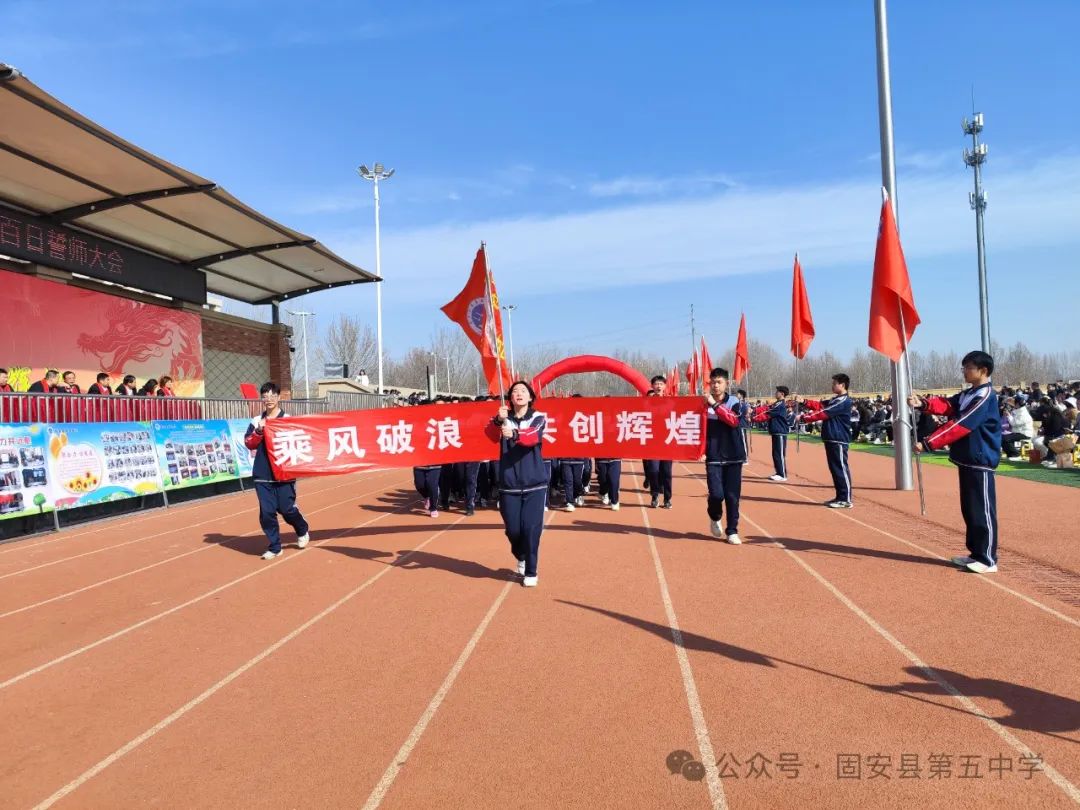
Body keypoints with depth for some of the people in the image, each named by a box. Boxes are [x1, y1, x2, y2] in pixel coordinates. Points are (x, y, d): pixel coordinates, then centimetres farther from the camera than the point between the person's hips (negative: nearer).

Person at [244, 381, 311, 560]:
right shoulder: (256, 421, 7)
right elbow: (249, 444, 0)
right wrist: (259, 430, -15)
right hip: (262, 475, 3)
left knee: (287, 509, -2)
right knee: (266, 512, 1)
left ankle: (303, 531, 29)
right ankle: (274, 547, 15)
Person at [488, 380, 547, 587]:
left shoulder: (538, 419, -1)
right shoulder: (503, 419, 3)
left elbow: (532, 438, -23)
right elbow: (491, 435, -18)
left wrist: (514, 434, -44)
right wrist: (498, 420, -39)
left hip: (534, 485, -1)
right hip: (509, 486, 1)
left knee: (531, 528, -5)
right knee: (513, 529, 5)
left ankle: (531, 572, 12)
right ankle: (521, 557, 36)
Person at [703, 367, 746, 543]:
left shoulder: (734, 402, 0)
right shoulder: (704, 403, 2)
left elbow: (733, 420, -19)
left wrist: (715, 404, -25)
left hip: (733, 456, 0)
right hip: (713, 457, 0)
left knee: (732, 496, 1)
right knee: (716, 494, -10)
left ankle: (732, 532, 15)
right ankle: (714, 518, 21)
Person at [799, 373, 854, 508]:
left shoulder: (844, 401, -12)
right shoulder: (835, 400, 19)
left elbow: (824, 413, -18)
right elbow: (819, 405, 12)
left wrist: (804, 417, -18)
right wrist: (804, 402, 0)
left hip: (839, 439, -10)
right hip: (831, 438, 10)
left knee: (841, 468, -7)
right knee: (834, 468, 12)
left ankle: (846, 499, -4)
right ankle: (840, 497, 19)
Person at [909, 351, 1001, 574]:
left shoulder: (985, 396, -15)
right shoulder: (967, 394, 15)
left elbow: (959, 426, -22)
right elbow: (946, 405, 2)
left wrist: (927, 443, -25)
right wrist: (922, 403, -18)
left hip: (980, 461, -9)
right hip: (966, 460, 9)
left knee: (982, 511, -3)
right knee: (969, 510, 14)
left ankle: (988, 560, 4)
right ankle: (976, 553, 24)